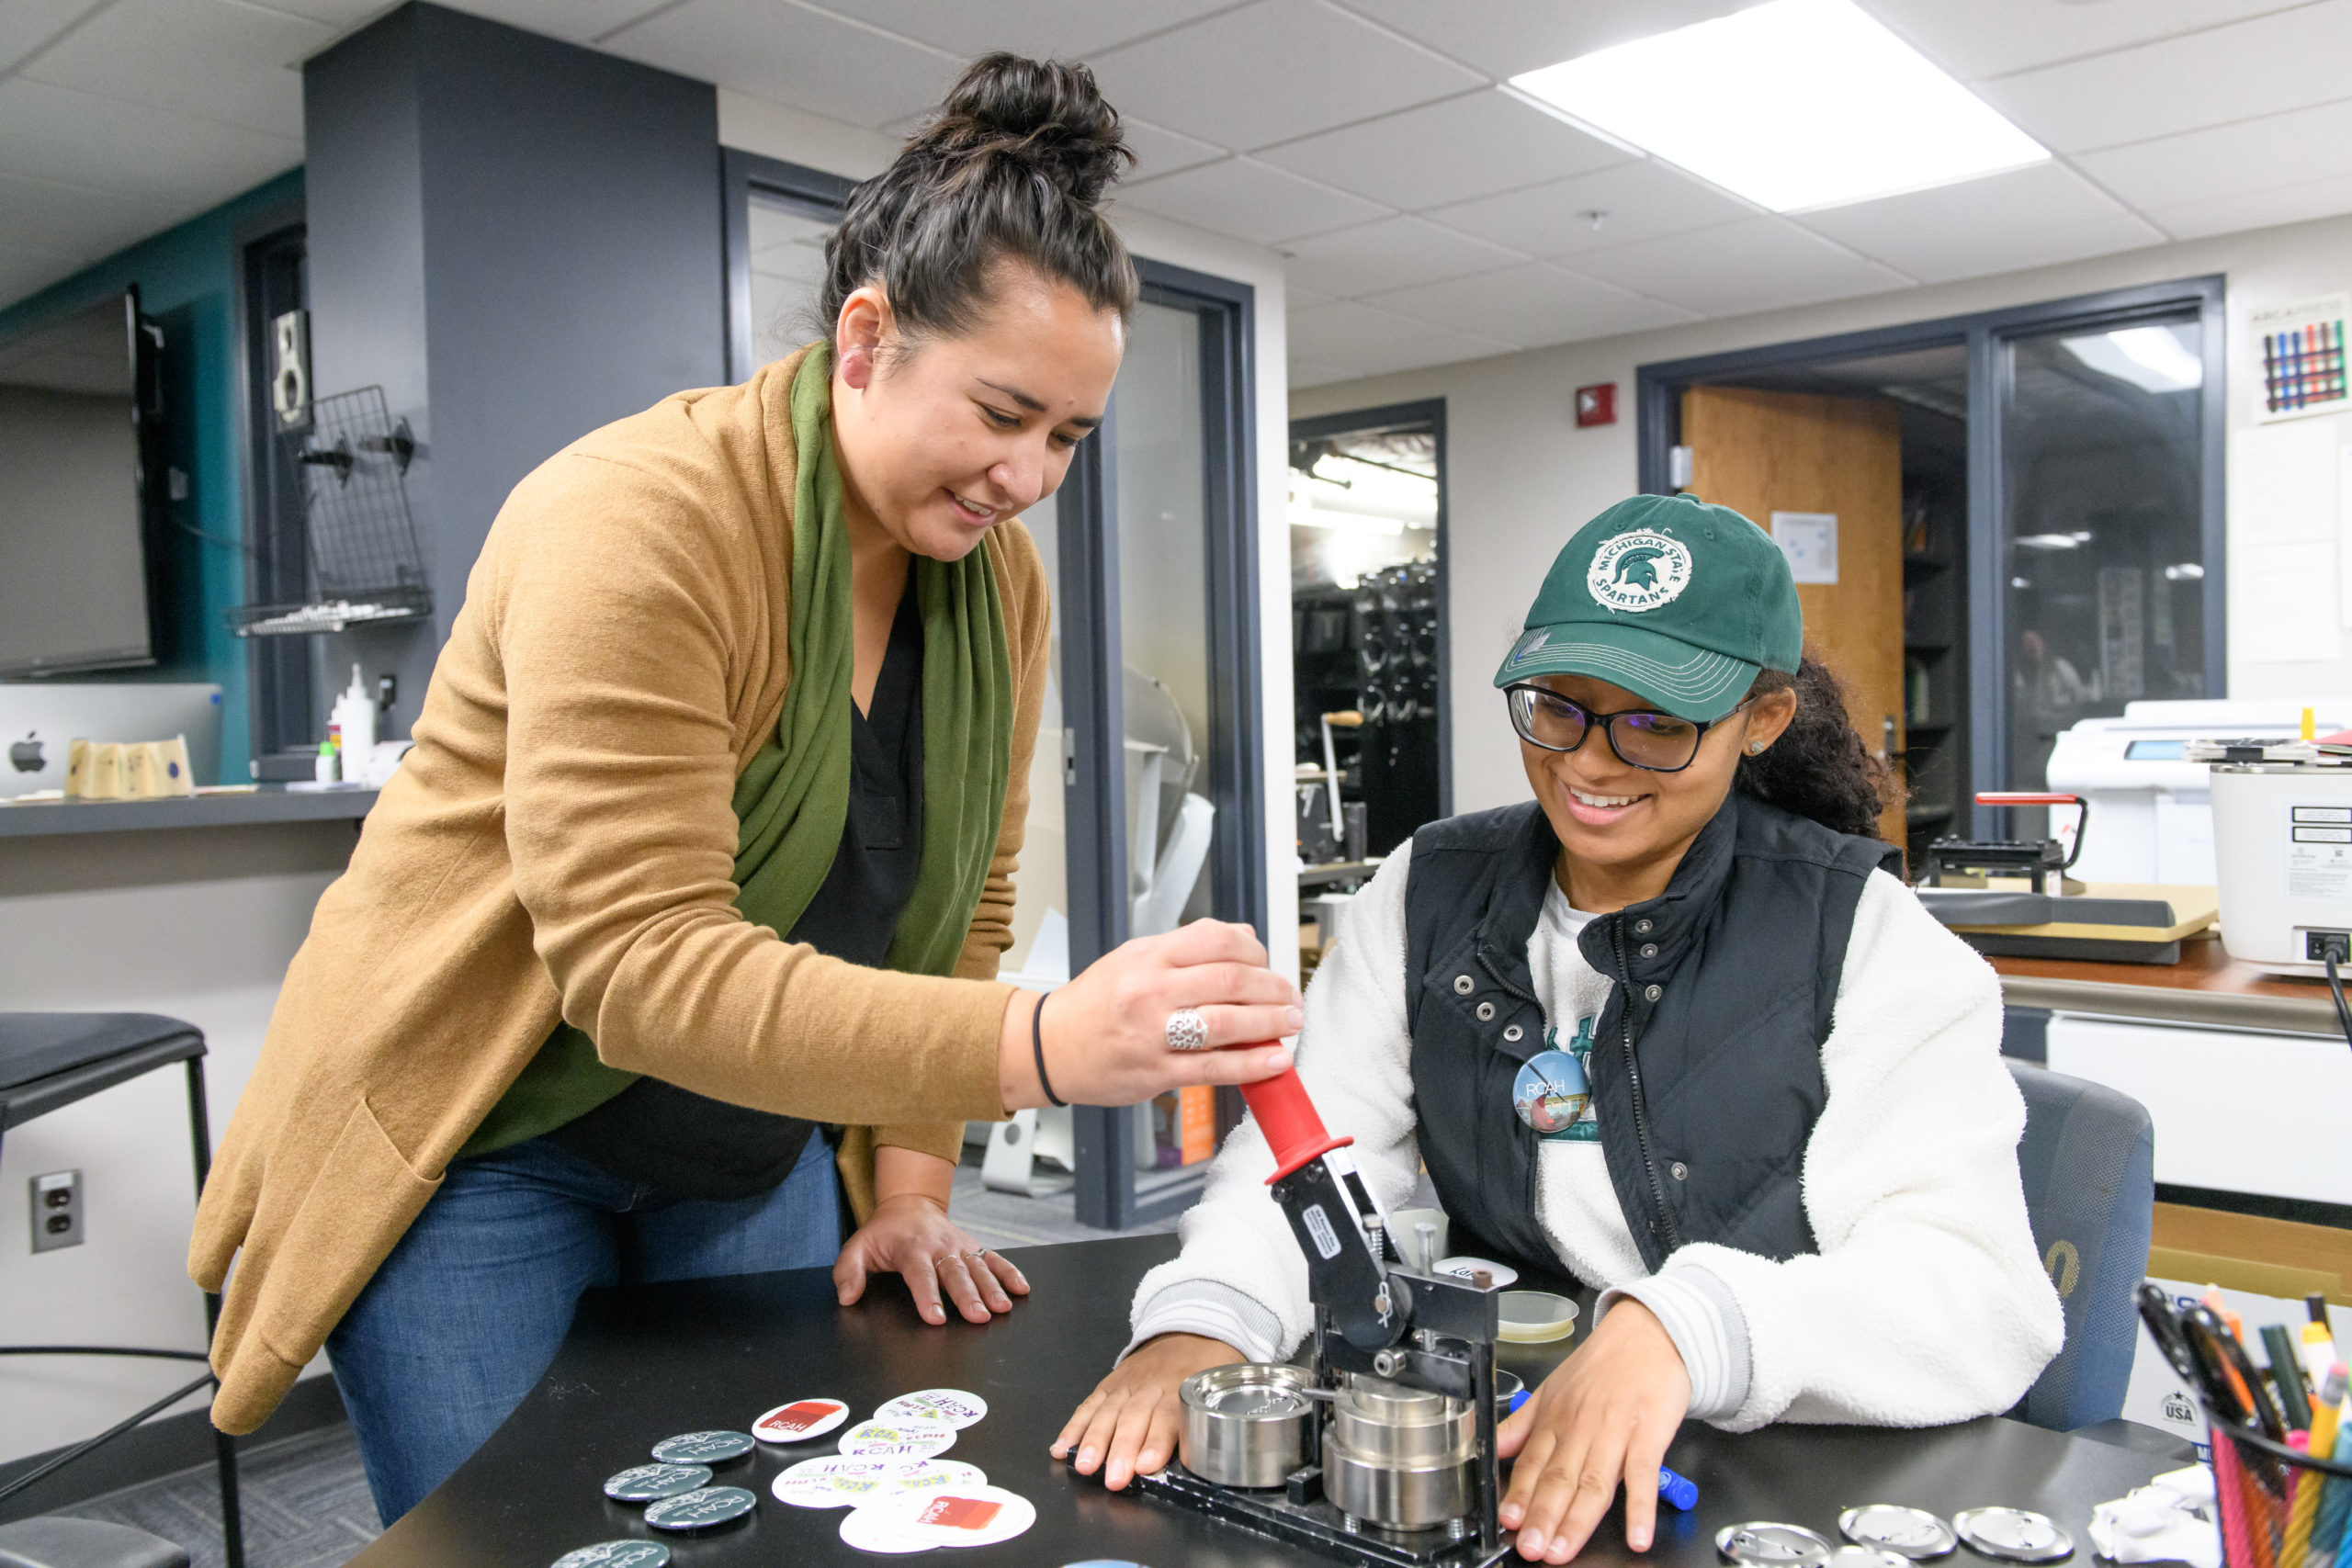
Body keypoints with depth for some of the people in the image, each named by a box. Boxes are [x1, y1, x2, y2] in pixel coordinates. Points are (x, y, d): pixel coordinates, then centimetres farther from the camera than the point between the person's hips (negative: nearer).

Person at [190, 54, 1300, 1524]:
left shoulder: (1003, 576, -5)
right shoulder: (636, 518, -25)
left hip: (761, 1158, 6)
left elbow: (961, 905, 4)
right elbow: (642, 967, -33)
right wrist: (1040, 1045, -42)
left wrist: (909, 1184, -1)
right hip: (483, 1146, -5)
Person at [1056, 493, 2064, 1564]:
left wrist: (1687, 1327, -36)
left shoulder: (1867, 940, -7)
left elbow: (1979, 1292, -18)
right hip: (1492, 1439, 4)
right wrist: (1204, 1315, -24)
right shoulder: (1430, 895, 4)